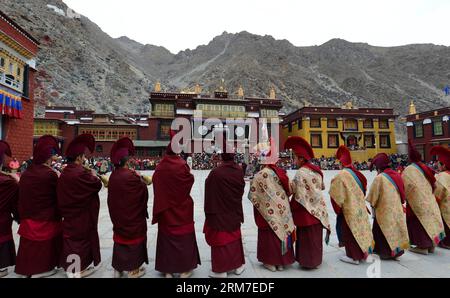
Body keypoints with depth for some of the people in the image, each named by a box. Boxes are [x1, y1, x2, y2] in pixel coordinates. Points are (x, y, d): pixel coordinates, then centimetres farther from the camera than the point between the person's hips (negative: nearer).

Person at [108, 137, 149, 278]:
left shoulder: (113, 176, -2)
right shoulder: (131, 175, -23)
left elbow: (112, 196, 10)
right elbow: (143, 189, -12)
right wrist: (139, 177, 2)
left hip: (118, 215, 7)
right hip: (133, 215, -6)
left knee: (120, 237, 19)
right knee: (133, 237, 8)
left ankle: (118, 268, 32)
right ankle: (133, 270, 21)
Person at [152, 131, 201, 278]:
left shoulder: (159, 167, -6)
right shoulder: (182, 165, -16)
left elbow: (156, 185, 3)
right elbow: (190, 180, -5)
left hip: (165, 208, 3)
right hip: (181, 207, -3)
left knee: (167, 236, 15)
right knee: (183, 236, 11)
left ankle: (168, 269, 25)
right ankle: (185, 268, 22)